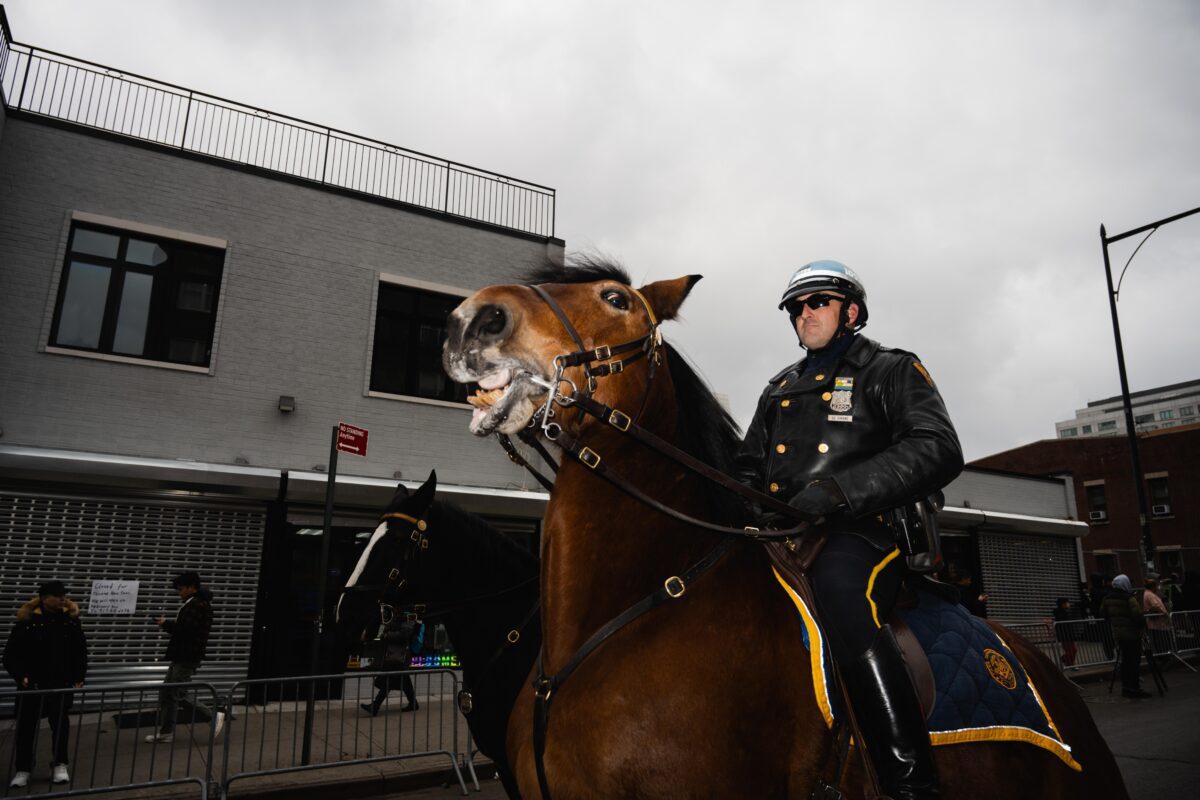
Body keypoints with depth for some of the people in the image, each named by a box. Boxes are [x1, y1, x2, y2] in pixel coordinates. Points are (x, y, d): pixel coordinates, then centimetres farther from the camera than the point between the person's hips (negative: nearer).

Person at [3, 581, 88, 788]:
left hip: (61, 684, 2)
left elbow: (80, 651, 6)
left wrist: (79, 676, 1)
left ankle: (59, 765, 21)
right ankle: (23, 769, 22)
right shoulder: (27, 621, -11)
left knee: (61, 724, 7)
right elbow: (11, 654, -7)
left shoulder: (71, 619, -2)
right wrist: (20, 675, -20)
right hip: (32, 684, -2)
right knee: (26, 726, 7)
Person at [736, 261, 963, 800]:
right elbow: (749, 466, 29)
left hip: (855, 537, -6)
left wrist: (838, 489, -20)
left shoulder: (893, 370, 9)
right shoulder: (779, 389, 26)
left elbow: (938, 451, -7)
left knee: (841, 597, -37)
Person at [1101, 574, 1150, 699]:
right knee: (1134, 660, 0)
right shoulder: (1129, 599, -19)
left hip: (1117, 633, 7)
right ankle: (1134, 688, 3)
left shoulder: (1108, 598, 4)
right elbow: (1137, 615, -21)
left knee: (1125, 660, 16)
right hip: (1132, 634, -7)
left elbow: (1102, 612, 13)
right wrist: (1144, 624, -2)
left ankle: (1125, 687, 21)